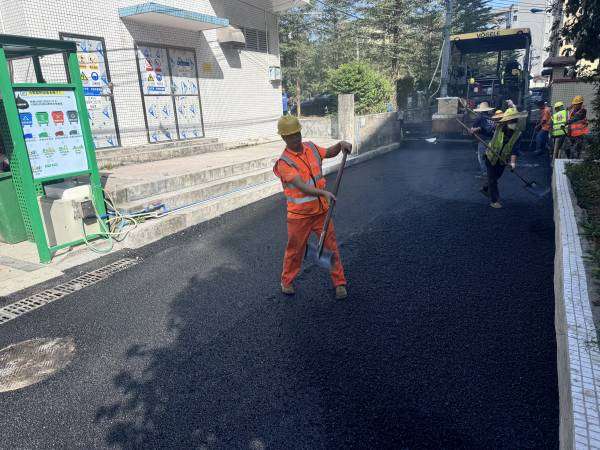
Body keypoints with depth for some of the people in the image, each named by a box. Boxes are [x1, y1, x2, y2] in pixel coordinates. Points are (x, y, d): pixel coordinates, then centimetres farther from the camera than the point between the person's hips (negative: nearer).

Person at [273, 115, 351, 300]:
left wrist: (340, 144, -4)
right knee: (295, 250, 12)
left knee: (332, 247, 7)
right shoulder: (284, 163, -18)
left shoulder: (311, 148, 0)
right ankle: (287, 281, 35)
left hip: (321, 210, 4)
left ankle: (339, 283, 22)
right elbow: (302, 187, -31)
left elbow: (330, 152, 18)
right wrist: (324, 192, -47)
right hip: (299, 215, -4)